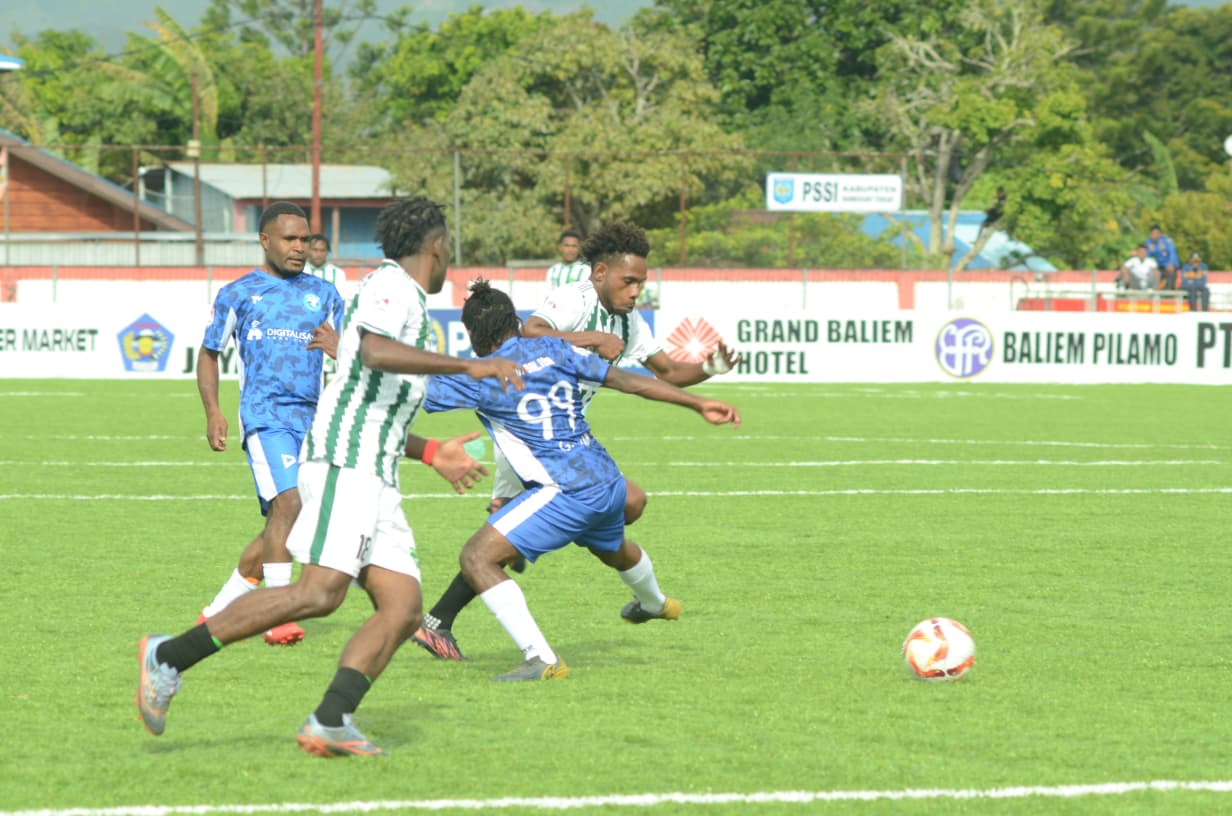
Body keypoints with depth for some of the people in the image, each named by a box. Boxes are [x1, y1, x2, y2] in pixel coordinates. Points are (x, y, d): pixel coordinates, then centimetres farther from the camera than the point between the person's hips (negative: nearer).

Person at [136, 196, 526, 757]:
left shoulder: (408, 302, 28)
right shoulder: (390, 285, -2)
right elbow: (374, 351, -24)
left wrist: (431, 451, 37)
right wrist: (468, 367, -23)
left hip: (376, 480, 10)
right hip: (343, 463, -10)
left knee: (402, 608, -6)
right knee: (320, 593, -22)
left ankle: (328, 721, -16)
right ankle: (168, 658, -16)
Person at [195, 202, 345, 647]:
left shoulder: (323, 294, 17)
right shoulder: (237, 294, 8)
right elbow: (208, 353, 16)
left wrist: (340, 350, -11)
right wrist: (212, 411, 1)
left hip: (311, 419, 5)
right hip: (264, 415, -5)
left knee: (278, 527, 7)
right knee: (288, 502, -24)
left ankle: (217, 612, 20)